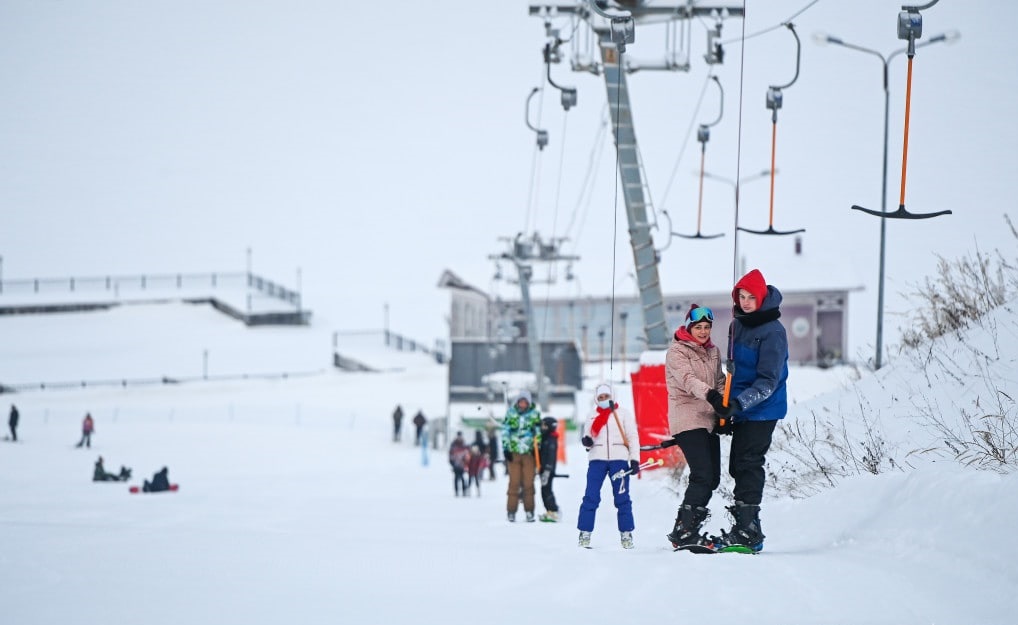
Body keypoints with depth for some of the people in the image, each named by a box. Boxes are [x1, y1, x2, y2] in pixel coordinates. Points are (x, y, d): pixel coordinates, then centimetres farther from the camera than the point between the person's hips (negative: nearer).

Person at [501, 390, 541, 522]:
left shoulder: (534, 414, 6)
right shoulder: (510, 413, 4)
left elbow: (538, 432, 12)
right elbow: (505, 431, 5)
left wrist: (536, 447, 5)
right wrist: (506, 448, 0)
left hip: (529, 453, 0)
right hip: (513, 452, 0)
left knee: (528, 483, 0)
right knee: (514, 483, -2)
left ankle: (529, 511, 6)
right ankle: (511, 511, 4)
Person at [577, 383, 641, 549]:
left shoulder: (623, 414, 8)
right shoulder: (592, 417, 16)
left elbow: (633, 437, 6)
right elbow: (587, 438, 20)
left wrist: (635, 459, -3)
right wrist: (586, 441, -6)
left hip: (619, 459, -2)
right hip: (597, 459, 2)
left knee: (622, 498, -2)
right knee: (591, 497, -6)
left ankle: (626, 533, 4)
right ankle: (585, 532, -3)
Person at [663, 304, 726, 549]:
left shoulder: (713, 352, 17)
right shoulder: (677, 351, -5)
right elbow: (687, 379, -22)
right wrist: (709, 393, -39)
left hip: (709, 420, 8)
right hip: (687, 419, -8)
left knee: (712, 478, 5)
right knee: (703, 476, -18)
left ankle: (685, 527, 14)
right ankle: (684, 532, -17)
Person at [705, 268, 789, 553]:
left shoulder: (772, 332, -16)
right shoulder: (738, 326, 11)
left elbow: (768, 381, -20)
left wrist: (738, 403, -29)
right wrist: (725, 402, 19)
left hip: (762, 411, -9)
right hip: (740, 408, 9)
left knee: (748, 466, -13)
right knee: (738, 467, 9)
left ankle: (748, 532, -14)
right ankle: (742, 528, 15)